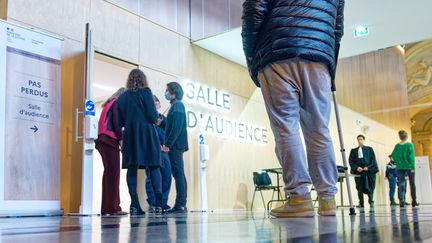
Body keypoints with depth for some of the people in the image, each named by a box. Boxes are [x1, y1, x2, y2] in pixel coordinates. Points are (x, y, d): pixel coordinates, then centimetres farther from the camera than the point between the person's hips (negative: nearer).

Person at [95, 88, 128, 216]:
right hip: (110, 140, -9)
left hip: (103, 140, 9)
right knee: (113, 173, -12)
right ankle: (114, 207, -15)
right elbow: (116, 123, -11)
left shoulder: (109, 103, 27)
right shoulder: (117, 103, 1)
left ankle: (106, 207, 7)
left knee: (108, 172, 8)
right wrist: (121, 139, -9)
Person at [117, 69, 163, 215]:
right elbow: (152, 115, -8)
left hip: (130, 134, 4)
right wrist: (156, 120, 13)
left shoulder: (122, 97, 11)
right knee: (153, 166, -1)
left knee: (132, 168, 3)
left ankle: (134, 204, -4)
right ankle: (159, 203, -10)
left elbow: (119, 121, 10)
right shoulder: (145, 92, -1)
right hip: (146, 133, -3)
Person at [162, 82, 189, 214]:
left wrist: (168, 144, -19)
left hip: (175, 145, -10)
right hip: (175, 145, 10)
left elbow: (176, 127, -18)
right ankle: (181, 204, 12)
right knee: (179, 174, 9)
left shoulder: (177, 105, -9)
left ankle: (180, 204, -8)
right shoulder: (176, 105, 20)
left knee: (178, 174, -9)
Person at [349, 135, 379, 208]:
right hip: (358, 172, 1)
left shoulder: (369, 149, 13)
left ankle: (371, 202, 5)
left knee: (369, 188, -7)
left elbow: (373, 160, 5)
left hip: (369, 171, -1)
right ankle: (361, 203, 5)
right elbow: (351, 161, 8)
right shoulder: (353, 150, 15)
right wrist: (356, 167, -9)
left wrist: (368, 167, -10)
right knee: (359, 188, 0)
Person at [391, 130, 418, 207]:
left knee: (401, 184, 3)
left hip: (400, 168, 3)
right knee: (412, 184, 10)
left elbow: (393, 155, 4)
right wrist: (413, 167, -12)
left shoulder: (397, 146, 3)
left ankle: (401, 200, -9)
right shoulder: (409, 145, -7)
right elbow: (411, 157, -12)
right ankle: (414, 201, 17)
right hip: (409, 167, -2)